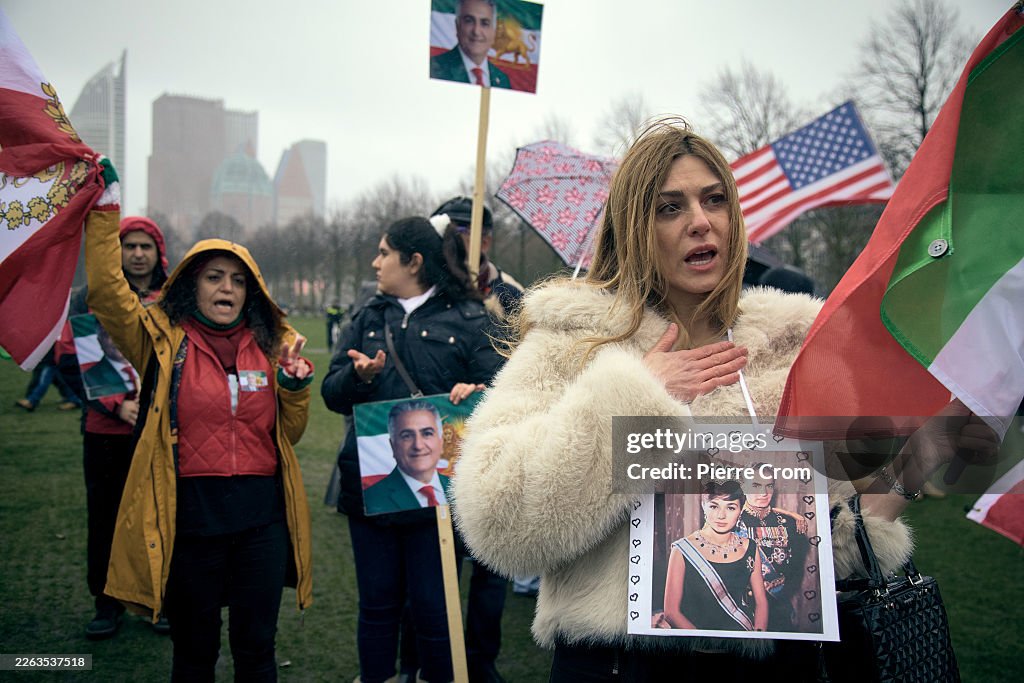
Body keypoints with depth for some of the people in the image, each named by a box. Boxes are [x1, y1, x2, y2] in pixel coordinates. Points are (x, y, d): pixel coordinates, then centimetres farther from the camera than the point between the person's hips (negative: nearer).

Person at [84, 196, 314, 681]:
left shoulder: (271, 344, 7)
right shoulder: (163, 339, 0)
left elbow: (289, 433, 11)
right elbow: (105, 287, -15)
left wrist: (295, 385, -6)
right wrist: (105, 211, -15)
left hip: (262, 514, 2)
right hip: (188, 513, -2)